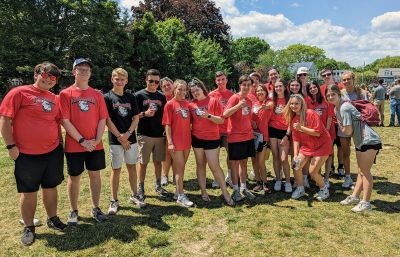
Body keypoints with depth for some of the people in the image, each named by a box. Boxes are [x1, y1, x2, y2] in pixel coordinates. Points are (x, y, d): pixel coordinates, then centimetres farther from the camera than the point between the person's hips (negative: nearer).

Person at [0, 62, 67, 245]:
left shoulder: (54, 98, 10)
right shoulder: (19, 93, -6)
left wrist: (60, 142, 16)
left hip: (53, 152, 5)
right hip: (27, 155, -5)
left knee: (51, 187, 14)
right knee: (28, 191, 8)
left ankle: (52, 219, 32)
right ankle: (28, 227, 24)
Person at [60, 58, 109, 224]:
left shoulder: (97, 95, 6)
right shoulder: (65, 94, -3)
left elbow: (102, 119, 3)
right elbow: (65, 121, -9)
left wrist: (97, 140, -10)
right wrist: (82, 141, -14)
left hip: (96, 145, 3)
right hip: (74, 146, -2)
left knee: (95, 175, 10)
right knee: (74, 177, 9)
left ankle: (96, 208, 25)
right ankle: (74, 211, 25)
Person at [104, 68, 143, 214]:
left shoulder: (131, 97, 8)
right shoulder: (107, 98, -3)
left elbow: (136, 118, 6)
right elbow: (107, 120, -8)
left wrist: (128, 133, -9)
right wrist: (120, 137, -12)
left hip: (131, 139, 4)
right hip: (115, 140, -4)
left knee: (132, 166, 11)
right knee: (116, 169, 2)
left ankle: (134, 196, 24)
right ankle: (114, 201, 13)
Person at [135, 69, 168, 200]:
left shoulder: (162, 97, 10)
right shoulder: (139, 95, -1)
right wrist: (144, 114, -20)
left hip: (159, 135, 4)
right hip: (144, 135, -3)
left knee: (158, 161, 11)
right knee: (143, 162, 4)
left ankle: (158, 186, 24)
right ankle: (141, 188, 16)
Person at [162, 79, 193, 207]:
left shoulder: (187, 103, 8)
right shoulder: (170, 104, -7)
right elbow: (167, 125, -9)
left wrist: (190, 137, 9)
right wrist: (170, 142, -14)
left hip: (187, 140, 5)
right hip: (176, 142, -5)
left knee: (181, 167, 14)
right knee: (179, 168, -2)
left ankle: (178, 191, 27)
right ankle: (181, 196, 6)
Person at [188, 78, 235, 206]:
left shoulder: (213, 101, -5)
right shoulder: (191, 105, 4)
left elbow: (221, 120, -8)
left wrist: (208, 116, -21)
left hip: (212, 139, -4)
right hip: (197, 138, 4)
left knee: (214, 166, -5)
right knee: (200, 164, 11)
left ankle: (225, 193, 7)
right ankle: (203, 192, 23)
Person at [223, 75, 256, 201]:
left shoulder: (249, 100, 10)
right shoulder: (234, 98, -10)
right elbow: (225, 114, -22)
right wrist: (238, 105, -33)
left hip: (248, 136, 6)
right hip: (235, 136, -6)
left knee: (244, 162, 13)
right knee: (235, 163, 4)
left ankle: (244, 188, 24)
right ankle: (236, 190, 15)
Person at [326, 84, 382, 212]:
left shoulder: (344, 108, -20)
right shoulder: (336, 108, 8)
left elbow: (348, 131, -19)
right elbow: (343, 127, 14)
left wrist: (342, 129, -2)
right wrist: (344, 129, -4)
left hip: (369, 140, -9)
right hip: (360, 141, 9)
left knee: (365, 171, -4)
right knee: (361, 171, 16)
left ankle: (365, 202, 4)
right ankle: (355, 197, 24)